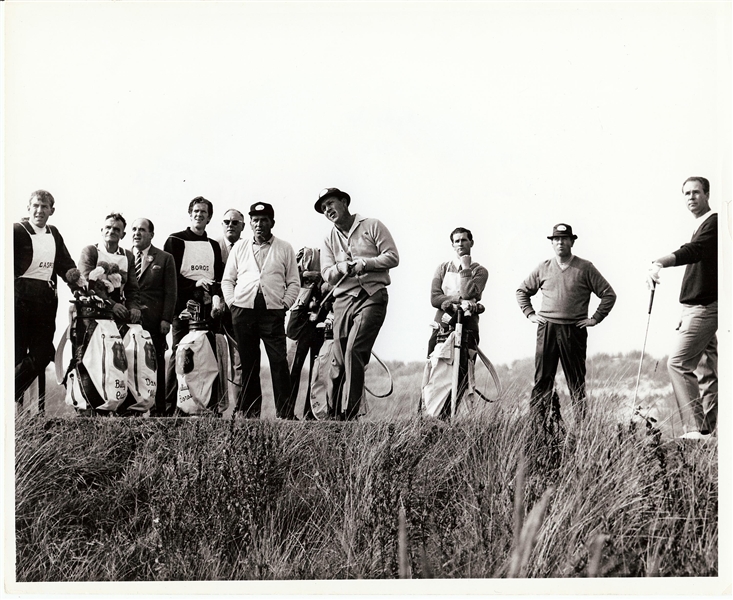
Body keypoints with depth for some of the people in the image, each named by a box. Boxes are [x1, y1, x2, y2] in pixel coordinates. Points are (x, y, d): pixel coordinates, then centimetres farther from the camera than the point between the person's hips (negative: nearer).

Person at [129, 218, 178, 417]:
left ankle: (158, 409, 5)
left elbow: (170, 292, 3)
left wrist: (166, 319, -6)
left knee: (155, 365, 0)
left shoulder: (165, 259, 8)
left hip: (153, 321, -2)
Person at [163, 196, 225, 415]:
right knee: (179, 355, -6)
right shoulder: (176, 241, 5)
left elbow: (220, 277, 15)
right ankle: (169, 408, -3)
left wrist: (217, 296, -4)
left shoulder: (214, 246, 20)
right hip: (184, 306, -4)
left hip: (208, 307, 4)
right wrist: (195, 284, -13)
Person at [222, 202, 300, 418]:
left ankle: (284, 412, -7)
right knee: (248, 363, 5)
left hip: (273, 311, -2)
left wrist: (285, 303, -3)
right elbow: (227, 279, 17)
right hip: (243, 310, 2)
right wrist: (232, 302, 3)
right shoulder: (239, 248, 17)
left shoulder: (285, 249, 11)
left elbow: (293, 282, 10)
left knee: (279, 361, -9)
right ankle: (250, 412, 11)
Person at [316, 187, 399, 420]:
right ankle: (334, 413, 10)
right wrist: (342, 268, -15)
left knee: (353, 353, -18)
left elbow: (392, 257, 0)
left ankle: (349, 414, -16)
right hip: (343, 300, 5)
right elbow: (327, 275, 6)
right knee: (339, 359, 2)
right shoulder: (329, 240, 18)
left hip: (371, 298, -4)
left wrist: (364, 264, -13)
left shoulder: (372, 226, 6)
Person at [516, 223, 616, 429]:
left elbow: (609, 294, 4)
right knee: (542, 380, 0)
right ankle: (538, 425, 4)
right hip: (546, 329, 2)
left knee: (576, 382, 3)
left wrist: (595, 318, -2)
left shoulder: (585, 268, 3)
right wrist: (529, 313, 11)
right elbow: (522, 291, 22)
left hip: (574, 330, -2)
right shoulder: (543, 268, 10)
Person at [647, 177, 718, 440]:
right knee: (706, 369, 9)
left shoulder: (714, 223, -10)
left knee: (678, 363, -16)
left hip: (703, 307, -10)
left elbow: (693, 251, -29)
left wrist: (660, 263, -46)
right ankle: (708, 430, 12)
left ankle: (695, 428, -19)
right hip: (698, 307, 10)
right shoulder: (700, 226, 20)